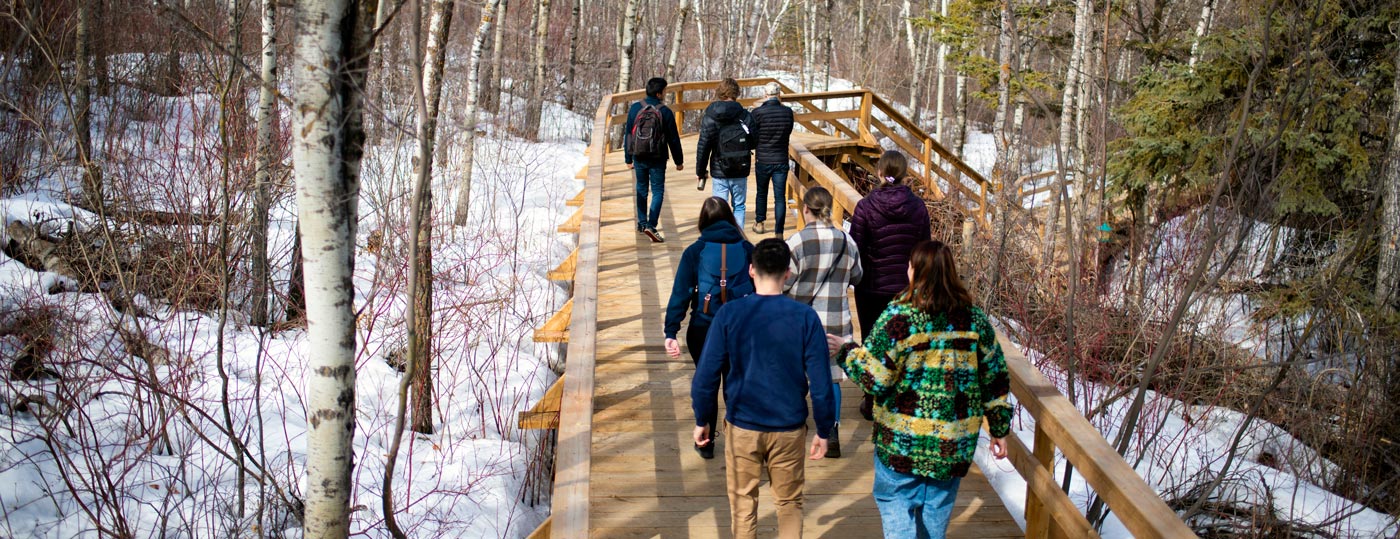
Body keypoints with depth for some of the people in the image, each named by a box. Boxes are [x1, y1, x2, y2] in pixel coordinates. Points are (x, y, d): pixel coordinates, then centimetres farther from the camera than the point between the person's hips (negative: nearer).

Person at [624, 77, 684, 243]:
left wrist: (628, 158, 13)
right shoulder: (665, 112, -11)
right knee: (658, 191, 1)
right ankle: (651, 225, -13)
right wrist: (679, 161, 6)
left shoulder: (635, 108, -1)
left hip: (639, 158, 4)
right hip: (657, 159, -4)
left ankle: (641, 223, 25)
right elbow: (673, 139, -5)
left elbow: (628, 134, 4)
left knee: (641, 190, 19)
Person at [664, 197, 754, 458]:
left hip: (703, 327, -1)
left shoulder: (695, 251, -4)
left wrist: (671, 332, -10)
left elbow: (680, 293, -9)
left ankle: (706, 442, 24)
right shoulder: (747, 248, 0)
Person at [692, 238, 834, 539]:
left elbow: (706, 375, -8)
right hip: (789, 429, 0)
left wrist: (701, 420, 6)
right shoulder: (805, 317, -9)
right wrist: (823, 431, 4)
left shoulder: (730, 313, -9)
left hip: (742, 427, 0)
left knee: (743, 503, 15)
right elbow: (820, 382, -8)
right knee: (789, 504, 16)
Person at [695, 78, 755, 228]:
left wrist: (700, 171, 4)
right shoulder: (745, 116, -4)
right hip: (740, 172, 1)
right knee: (739, 206, 13)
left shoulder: (709, 118, -6)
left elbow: (703, 147, -5)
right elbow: (753, 142, -1)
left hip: (719, 172, -1)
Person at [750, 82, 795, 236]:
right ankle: (779, 232, -1)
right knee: (780, 197, 2)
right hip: (781, 161, 1)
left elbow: (752, 138, -6)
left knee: (761, 193, 20)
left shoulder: (757, 112, -13)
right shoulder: (787, 112, -5)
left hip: (762, 161, -1)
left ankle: (759, 223, 34)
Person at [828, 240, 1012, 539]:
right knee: (937, 506, 19)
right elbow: (995, 378, 7)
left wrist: (846, 350, 3)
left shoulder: (899, 316, -14)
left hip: (903, 439, -4)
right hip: (955, 445, 4)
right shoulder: (975, 318, 1)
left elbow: (874, 378, -15)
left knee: (895, 502, 10)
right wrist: (999, 429, 17)